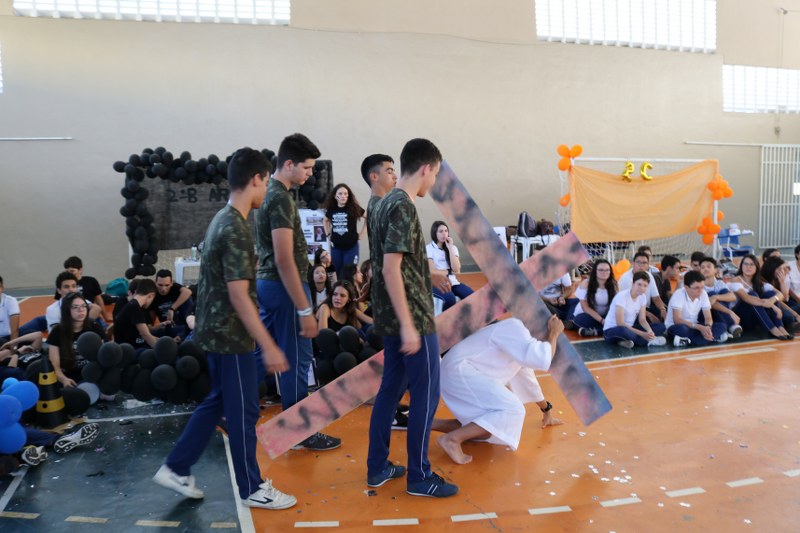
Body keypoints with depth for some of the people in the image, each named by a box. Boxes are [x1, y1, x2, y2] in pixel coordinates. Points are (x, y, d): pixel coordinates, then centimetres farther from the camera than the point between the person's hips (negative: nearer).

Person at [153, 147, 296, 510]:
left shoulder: (222, 219, 9)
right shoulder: (235, 229, -22)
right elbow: (238, 295, -25)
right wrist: (268, 346, -23)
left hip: (215, 329, 10)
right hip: (231, 334, -10)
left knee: (218, 401, 20)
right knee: (242, 411, 4)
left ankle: (175, 469, 30)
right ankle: (252, 489, 19)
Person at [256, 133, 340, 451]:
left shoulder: (267, 193, 11)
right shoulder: (281, 199, -19)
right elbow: (284, 259, -25)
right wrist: (305, 309, -24)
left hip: (267, 283, 10)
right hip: (283, 287, -10)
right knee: (297, 360, 1)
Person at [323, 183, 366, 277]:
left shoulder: (354, 208, -8)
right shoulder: (331, 209, 3)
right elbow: (325, 221, 23)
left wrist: (360, 234, -2)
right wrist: (328, 234, 12)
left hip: (351, 247, -3)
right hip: (335, 247, 3)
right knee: (338, 274, 12)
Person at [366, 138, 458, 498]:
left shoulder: (386, 203, 11)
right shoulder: (403, 207, -18)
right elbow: (391, 269, -23)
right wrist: (408, 325, -22)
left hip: (390, 318, 10)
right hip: (411, 318, -9)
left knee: (391, 388, 15)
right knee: (426, 395, 2)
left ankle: (377, 467, 25)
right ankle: (419, 477, 14)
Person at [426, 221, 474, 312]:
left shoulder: (453, 248, 13)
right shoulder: (428, 249, -2)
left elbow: (456, 269, -3)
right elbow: (432, 272, -11)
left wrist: (450, 248, -6)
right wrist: (450, 271, 0)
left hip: (452, 282, 5)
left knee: (471, 296, -23)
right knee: (450, 298, -35)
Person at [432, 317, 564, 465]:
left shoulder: (523, 340, 21)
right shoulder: (515, 328, -11)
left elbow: (527, 378, 34)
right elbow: (542, 360, -24)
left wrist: (547, 410, 40)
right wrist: (554, 334, -7)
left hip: (459, 374, 11)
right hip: (459, 372, -11)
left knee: (490, 428, 10)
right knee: (512, 411, -17)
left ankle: (432, 424, 8)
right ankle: (452, 439, -18)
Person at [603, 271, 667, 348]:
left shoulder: (642, 296, -1)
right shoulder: (622, 296, -22)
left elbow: (642, 320, 0)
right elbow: (620, 323, -25)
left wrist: (649, 331, -22)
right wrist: (642, 334, -28)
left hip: (629, 328, 8)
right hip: (611, 330, -8)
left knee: (661, 326, -6)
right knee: (623, 330, -42)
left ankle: (627, 340, -19)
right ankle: (649, 341, -17)